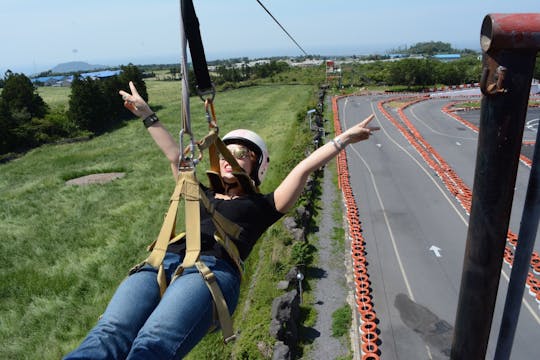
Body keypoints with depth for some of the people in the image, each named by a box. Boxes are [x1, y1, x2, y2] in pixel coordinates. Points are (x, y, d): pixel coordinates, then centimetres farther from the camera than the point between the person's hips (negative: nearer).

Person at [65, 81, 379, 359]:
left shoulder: (262, 206, 24)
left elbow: (305, 167, 20)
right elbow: (175, 156, 42)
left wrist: (345, 138, 20)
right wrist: (147, 114, 52)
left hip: (214, 269, -3)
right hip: (162, 263, 4)